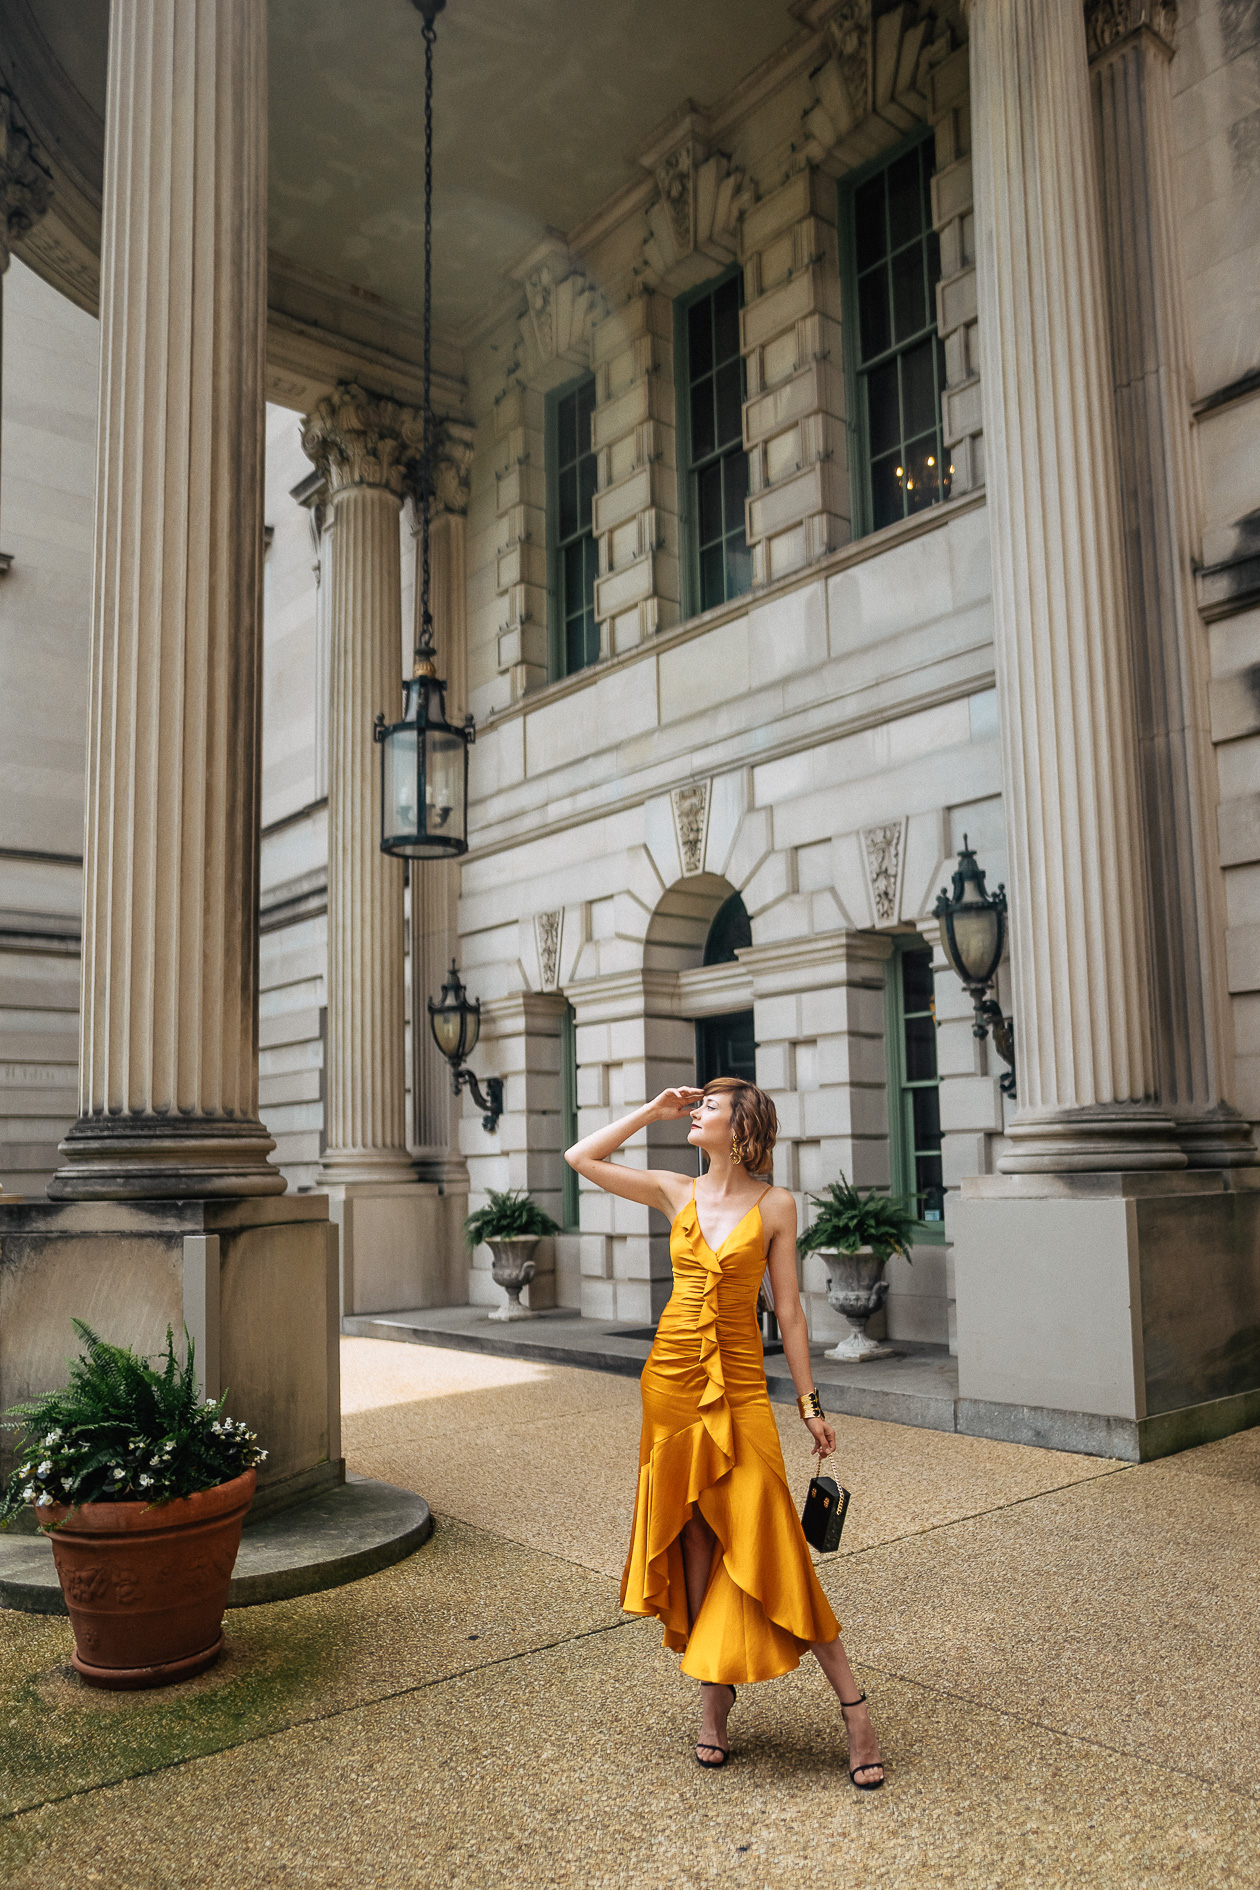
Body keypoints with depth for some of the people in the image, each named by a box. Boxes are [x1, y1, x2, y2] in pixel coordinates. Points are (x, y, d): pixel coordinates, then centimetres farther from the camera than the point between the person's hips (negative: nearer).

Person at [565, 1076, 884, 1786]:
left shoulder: (775, 1205, -4)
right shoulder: (677, 1192, 5)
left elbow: (788, 1309, -1)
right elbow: (582, 1157, 8)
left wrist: (810, 1402, -2)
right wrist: (652, 1112, 4)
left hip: (739, 1388, -3)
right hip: (672, 1378, 4)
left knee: (768, 1548, -4)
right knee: (692, 1543, 9)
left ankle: (854, 1707, 8)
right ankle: (715, 1699, 23)